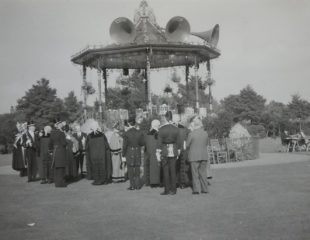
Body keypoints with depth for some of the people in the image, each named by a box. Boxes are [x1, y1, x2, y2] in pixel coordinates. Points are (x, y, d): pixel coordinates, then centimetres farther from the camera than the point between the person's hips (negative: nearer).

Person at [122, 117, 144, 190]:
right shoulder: (140, 132, -7)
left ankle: (132, 186, 9)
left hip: (129, 153, -2)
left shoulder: (126, 133, -14)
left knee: (130, 170, 8)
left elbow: (124, 146, -11)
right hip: (138, 153, 3)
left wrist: (123, 156, -3)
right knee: (137, 169, 14)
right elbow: (142, 143, 0)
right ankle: (137, 185, 16)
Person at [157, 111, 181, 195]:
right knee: (173, 170, 8)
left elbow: (159, 142, -9)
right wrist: (178, 152, 14)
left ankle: (167, 190, 9)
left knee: (165, 171, 5)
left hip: (164, 151, -3)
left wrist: (158, 153, -3)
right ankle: (173, 190, 12)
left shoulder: (161, 129, -10)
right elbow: (178, 142, 3)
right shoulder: (176, 129, -2)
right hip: (173, 151, 3)